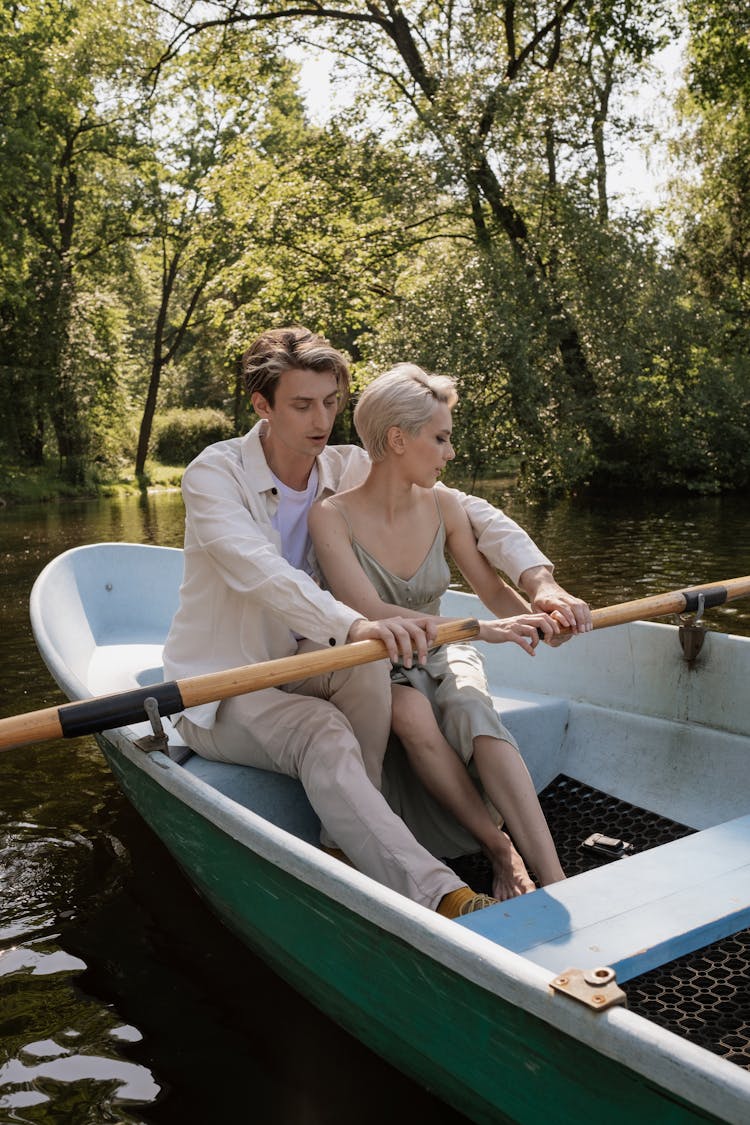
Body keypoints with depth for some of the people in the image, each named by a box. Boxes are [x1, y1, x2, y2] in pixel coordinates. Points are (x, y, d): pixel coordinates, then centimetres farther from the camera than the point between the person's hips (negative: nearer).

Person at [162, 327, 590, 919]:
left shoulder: (348, 470, -3)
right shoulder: (214, 474, -16)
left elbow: (470, 510, -5)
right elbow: (258, 570, -36)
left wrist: (541, 579, -23)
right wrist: (354, 624, -53)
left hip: (299, 669, 5)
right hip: (219, 692, -4)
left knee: (367, 662, -28)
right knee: (323, 732, -33)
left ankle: (349, 845, -19)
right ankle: (439, 894, -39)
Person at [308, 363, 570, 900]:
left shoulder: (443, 505, -4)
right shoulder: (332, 516, -17)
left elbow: (493, 588, 2)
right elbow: (370, 614, -28)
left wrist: (537, 617, -22)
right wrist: (480, 629, -37)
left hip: (441, 658, 3)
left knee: (473, 713, -31)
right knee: (413, 714, -36)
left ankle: (554, 882, -39)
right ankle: (500, 850, -24)